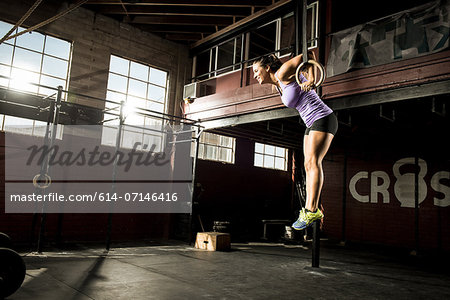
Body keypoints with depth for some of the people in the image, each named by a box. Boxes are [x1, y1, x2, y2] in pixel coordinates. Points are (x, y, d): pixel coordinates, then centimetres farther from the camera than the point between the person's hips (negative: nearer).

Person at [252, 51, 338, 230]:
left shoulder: (282, 73, -10)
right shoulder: (278, 85, 15)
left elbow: (309, 54, -7)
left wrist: (311, 80, -17)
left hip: (323, 119, -9)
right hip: (312, 124, 9)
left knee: (313, 162, -18)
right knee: (308, 165, 2)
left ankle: (312, 210, -19)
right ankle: (309, 210, 2)